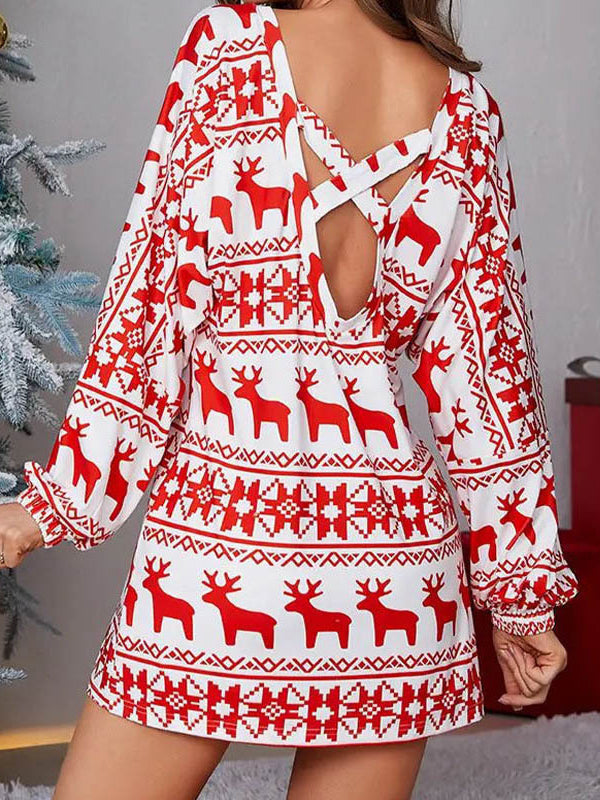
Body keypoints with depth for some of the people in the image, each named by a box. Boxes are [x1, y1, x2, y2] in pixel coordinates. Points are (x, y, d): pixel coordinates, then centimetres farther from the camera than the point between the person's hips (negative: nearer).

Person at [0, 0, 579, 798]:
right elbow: (487, 356, 9)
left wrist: (65, 493, 2)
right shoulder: (468, 106, 8)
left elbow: (156, 291, -5)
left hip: (225, 509, -5)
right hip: (395, 531, 5)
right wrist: (519, 583, 14)